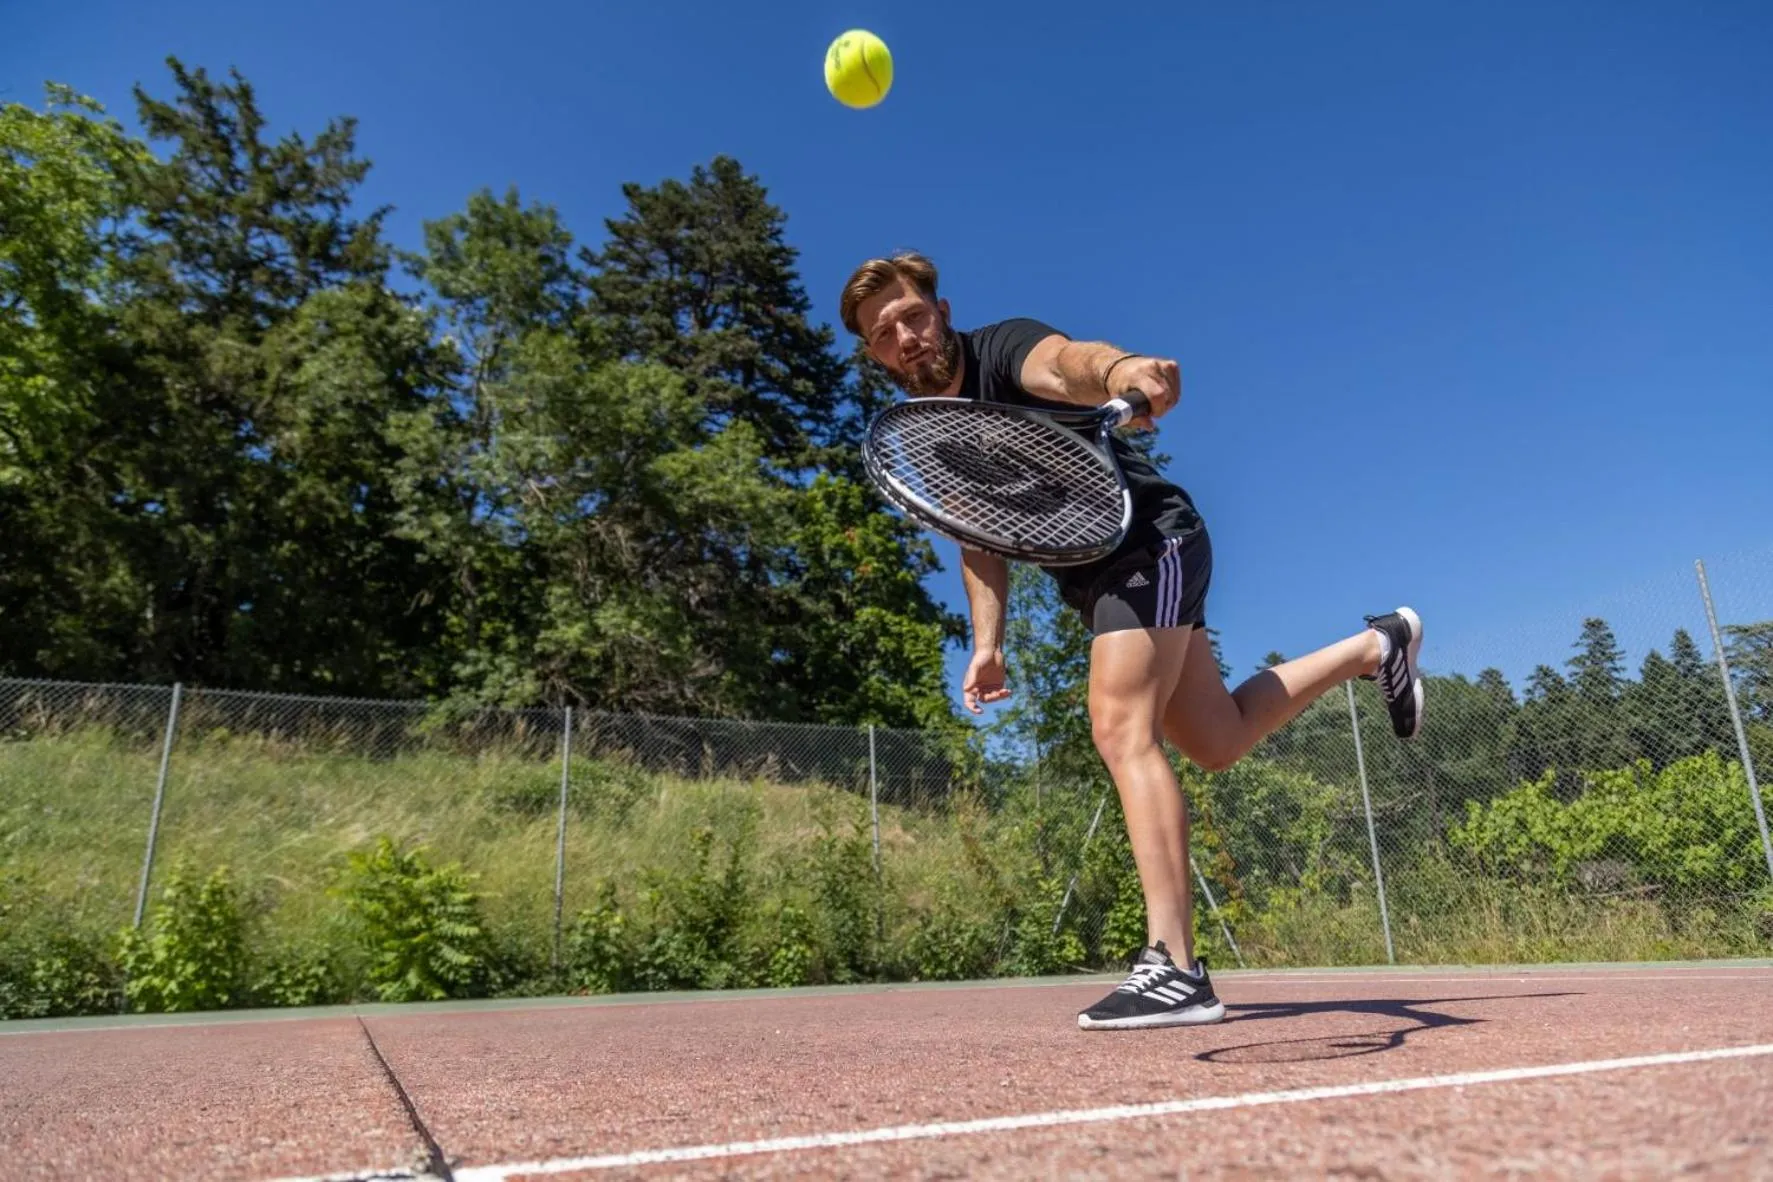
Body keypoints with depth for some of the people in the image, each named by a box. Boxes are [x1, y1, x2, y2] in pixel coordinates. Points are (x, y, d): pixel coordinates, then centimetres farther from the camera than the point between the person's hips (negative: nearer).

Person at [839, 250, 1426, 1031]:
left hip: (1150, 539, -8)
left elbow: (1065, 362, -45)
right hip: (1094, 574, 8)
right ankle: (1374, 648, 38)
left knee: (1121, 730, -22)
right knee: (1218, 743, 17)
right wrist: (987, 643, 1)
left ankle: (1175, 969, -19)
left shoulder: (1002, 351, -19)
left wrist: (1118, 370, -69)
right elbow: (978, 537, 11)